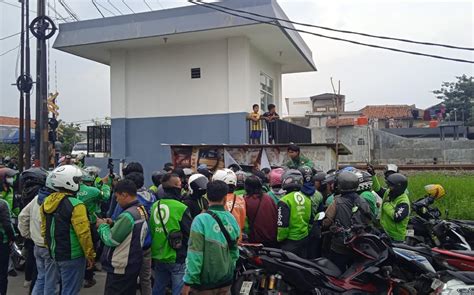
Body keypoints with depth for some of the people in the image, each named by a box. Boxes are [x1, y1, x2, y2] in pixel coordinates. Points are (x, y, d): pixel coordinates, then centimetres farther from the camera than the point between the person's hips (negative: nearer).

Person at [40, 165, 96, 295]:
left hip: (55, 253, 8)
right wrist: (90, 255, -12)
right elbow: (84, 234, -23)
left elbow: (44, 229, 11)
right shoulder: (75, 205, -22)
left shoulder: (47, 202, 3)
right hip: (72, 256, -8)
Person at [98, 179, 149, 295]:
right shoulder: (142, 211, 6)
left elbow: (110, 240, -20)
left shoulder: (128, 215, -23)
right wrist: (112, 225, 5)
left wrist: (102, 226, -5)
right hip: (132, 265, 9)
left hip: (121, 268, -9)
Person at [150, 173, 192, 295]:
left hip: (158, 257, 7)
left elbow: (150, 230, 12)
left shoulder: (155, 206, 2)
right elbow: (190, 234, -13)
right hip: (177, 258, -6)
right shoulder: (181, 208, -17)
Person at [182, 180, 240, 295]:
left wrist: (188, 281, -11)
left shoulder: (201, 220, -17)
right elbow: (234, 251, 6)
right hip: (226, 281, 4)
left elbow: (195, 255, -17)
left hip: (205, 282, -4)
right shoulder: (232, 219, -2)